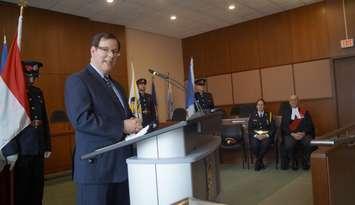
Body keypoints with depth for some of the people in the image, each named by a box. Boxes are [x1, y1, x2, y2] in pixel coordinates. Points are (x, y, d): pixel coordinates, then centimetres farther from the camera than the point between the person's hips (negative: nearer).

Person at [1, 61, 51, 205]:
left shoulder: (38, 92, 11)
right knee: (22, 188, 8)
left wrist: (47, 145, 12)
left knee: (38, 187, 13)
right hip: (21, 150, -5)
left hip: (39, 149, 6)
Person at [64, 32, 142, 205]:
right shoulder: (77, 80, -7)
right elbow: (81, 119, -20)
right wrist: (122, 127, -19)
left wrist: (134, 124, 1)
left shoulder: (116, 85, 19)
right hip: (97, 166, -8)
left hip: (122, 164, 8)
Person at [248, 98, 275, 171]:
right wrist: (256, 135, -11)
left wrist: (266, 135, -12)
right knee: (254, 145, -33)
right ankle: (261, 162, -9)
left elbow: (273, 128, 6)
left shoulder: (269, 115, 12)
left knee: (265, 144, -35)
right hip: (255, 135, 0)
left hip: (266, 135, 0)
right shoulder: (252, 115, 12)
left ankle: (258, 162, -13)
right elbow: (249, 129, 6)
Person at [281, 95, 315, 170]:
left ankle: (305, 162, -5)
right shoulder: (286, 112, 16)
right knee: (288, 145, -32)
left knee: (309, 144, -31)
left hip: (304, 134, 1)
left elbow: (309, 124, 6)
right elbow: (284, 126, 5)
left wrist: (303, 133, -12)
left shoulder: (305, 112, 16)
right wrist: (293, 134, -11)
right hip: (290, 134, 0)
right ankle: (294, 162, -5)